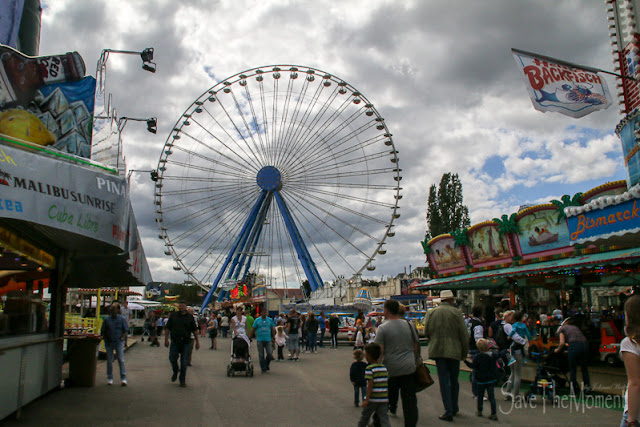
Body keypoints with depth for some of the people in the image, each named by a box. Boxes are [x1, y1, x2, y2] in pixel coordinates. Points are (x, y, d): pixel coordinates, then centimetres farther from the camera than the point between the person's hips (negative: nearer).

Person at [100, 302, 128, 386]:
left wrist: (122, 338, -7)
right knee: (109, 361, 7)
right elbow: (103, 331, 12)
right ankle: (110, 378, 19)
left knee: (121, 360, -6)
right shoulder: (107, 319, 7)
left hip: (118, 342, -2)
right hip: (109, 343, 2)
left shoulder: (121, 319, 2)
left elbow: (125, 330, 5)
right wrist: (105, 339, 0)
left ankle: (123, 379, -3)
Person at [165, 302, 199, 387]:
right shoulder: (173, 315, 6)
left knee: (184, 362, 1)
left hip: (186, 342, -1)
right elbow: (167, 328, 7)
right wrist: (166, 339, -1)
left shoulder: (190, 317, 4)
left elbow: (194, 330, 7)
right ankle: (175, 372, 31)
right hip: (174, 342, 1)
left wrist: (197, 341, 4)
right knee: (172, 359, -2)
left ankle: (182, 380, 13)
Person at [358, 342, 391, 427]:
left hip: (372, 399, -4)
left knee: (364, 417, 15)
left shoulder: (369, 369, -12)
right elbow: (387, 383, 12)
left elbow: (370, 385, -17)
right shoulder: (384, 368, 8)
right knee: (384, 419, 1)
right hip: (384, 399, 5)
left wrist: (366, 400, -16)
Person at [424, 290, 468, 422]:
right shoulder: (456, 312, -4)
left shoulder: (431, 313, 3)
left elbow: (426, 332, 5)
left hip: (437, 350, 1)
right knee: (454, 380, 15)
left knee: (444, 380, 3)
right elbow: (464, 335, -4)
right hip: (454, 350, -1)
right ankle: (454, 408, 26)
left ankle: (448, 411, 0)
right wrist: (464, 352, 6)